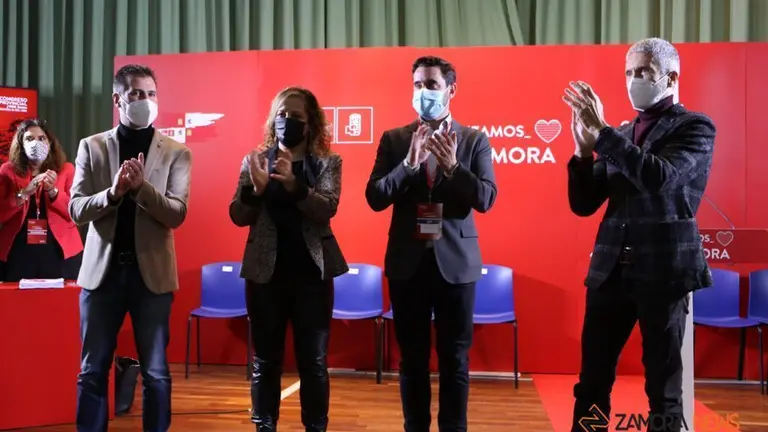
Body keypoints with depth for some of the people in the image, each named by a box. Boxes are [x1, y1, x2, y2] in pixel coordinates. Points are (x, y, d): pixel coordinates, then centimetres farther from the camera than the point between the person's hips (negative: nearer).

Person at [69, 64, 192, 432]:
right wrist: (113, 192, -20)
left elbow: (176, 214, -7)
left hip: (152, 271, -1)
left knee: (156, 372, 6)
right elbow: (76, 210, -1)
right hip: (103, 269, 1)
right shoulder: (92, 146, 6)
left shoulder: (176, 152, 1)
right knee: (92, 370, 9)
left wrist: (141, 186, -22)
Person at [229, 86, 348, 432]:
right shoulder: (254, 161, 6)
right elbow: (237, 216, 1)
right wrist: (255, 189, -18)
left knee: (314, 360, 5)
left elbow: (327, 209, -12)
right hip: (265, 271, 1)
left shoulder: (327, 162, 3)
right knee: (265, 360, 7)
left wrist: (294, 185, -27)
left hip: (311, 271, -1)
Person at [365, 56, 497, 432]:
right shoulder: (393, 140, 4)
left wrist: (453, 167, -21)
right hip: (408, 261, 1)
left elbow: (486, 199, -7)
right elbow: (374, 198, -5)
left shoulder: (474, 140, 2)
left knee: (455, 358, 7)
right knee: (412, 358, 10)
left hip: (455, 261, -1)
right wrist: (409, 164, -18)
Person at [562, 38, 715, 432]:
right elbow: (583, 205, 9)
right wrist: (585, 151, -5)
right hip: (611, 268, 5)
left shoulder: (695, 127, -1)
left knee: (663, 384, 6)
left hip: (664, 270, -4)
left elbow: (660, 177, -21)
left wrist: (602, 130, -20)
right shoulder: (618, 137, 13)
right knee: (592, 381, 8)